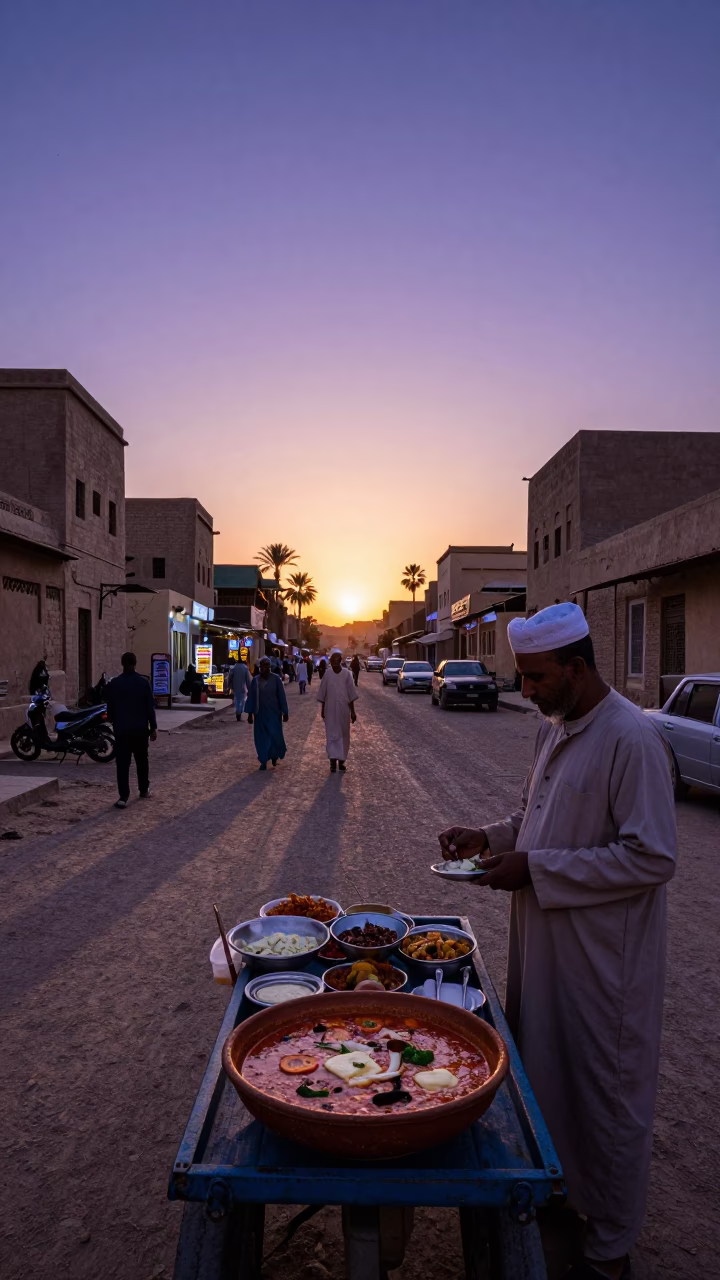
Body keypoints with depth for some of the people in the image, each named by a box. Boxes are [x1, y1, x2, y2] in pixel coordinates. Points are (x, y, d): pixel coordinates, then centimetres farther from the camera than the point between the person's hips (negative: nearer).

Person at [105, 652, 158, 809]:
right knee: (142, 760, 17)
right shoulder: (143, 682, -6)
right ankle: (144, 790, 29)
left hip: (121, 729, -1)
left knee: (122, 763, -1)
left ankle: (123, 797, -8)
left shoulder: (114, 684, -4)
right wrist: (153, 727, 3)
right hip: (140, 728, 1)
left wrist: (114, 722, 20)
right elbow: (150, 707, -4)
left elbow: (110, 708, 2)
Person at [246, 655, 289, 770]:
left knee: (275, 735, -1)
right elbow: (251, 697, 4)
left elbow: (282, 696, -4)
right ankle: (263, 761, 13)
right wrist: (250, 713, 1)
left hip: (273, 713, -2)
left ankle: (275, 755, 28)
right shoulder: (256, 680, 1)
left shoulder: (276, 679, -6)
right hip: (260, 713, 2)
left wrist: (285, 713, -4)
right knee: (261, 737, 3)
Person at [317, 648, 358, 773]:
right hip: (330, 709, -1)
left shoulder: (346, 673, -6)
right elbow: (323, 693, 3)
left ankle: (341, 760, 21)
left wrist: (352, 711, 0)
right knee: (332, 734, -3)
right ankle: (333, 759, -3)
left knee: (343, 734, 9)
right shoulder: (327, 674, -6)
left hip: (344, 709, 1)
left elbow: (351, 694, -1)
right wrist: (323, 710, 6)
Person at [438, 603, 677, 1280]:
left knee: (603, 1095, 11)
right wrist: (489, 837, 0)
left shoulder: (630, 738, -22)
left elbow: (652, 857, -24)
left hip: (600, 957, -8)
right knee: (542, 1076, 22)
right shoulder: (553, 729, 6)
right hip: (543, 939, 8)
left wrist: (536, 868, -23)